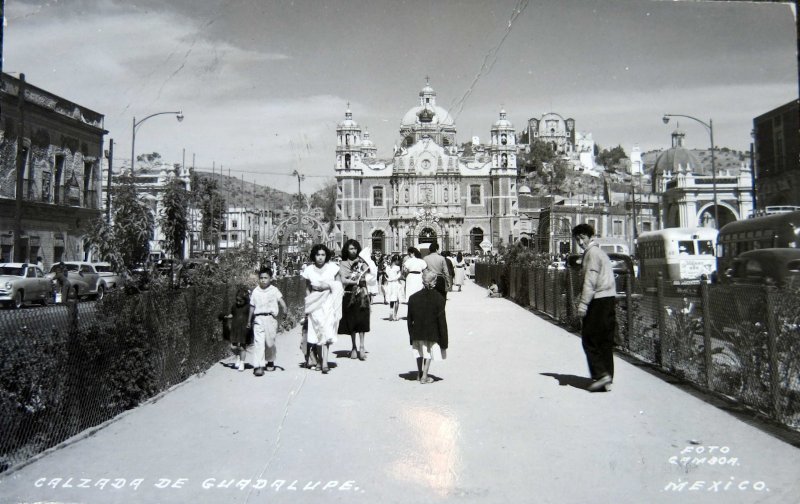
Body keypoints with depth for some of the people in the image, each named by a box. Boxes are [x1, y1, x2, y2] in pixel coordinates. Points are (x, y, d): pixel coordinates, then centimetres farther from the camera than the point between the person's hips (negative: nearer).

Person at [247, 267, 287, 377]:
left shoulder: (274, 290, 2)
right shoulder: (255, 291, 9)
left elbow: (280, 300, -12)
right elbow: (252, 307, 16)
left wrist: (284, 308, -32)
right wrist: (249, 320, 20)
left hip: (271, 318, -1)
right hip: (258, 319, 1)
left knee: (270, 342, 6)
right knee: (258, 342, -8)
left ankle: (270, 361, 30)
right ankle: (258, 366, -9)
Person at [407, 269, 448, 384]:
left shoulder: (413, 298, -5)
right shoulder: (438, 299, -13)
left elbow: (410, 319, 0)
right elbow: (441, 320, -10)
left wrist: (411, 334, 10)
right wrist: (443, 339, -3)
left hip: (417, 332, 3)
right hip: (432, 332, -2)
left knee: (419, 353, 19)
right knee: (428, 353, 11)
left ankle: (420, 374, 31)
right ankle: (424, 376, 12)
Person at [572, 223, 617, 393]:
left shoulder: (592, 252, -7)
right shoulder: (600, 252, 24)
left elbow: (590, 280, -16)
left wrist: (583, 304, -19)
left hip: (598, 300, -9)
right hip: (608, 299, 9)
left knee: (589, 339, -4)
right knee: (605, 341, 8)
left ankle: (601, 374, -10)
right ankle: (606, 380, 10)